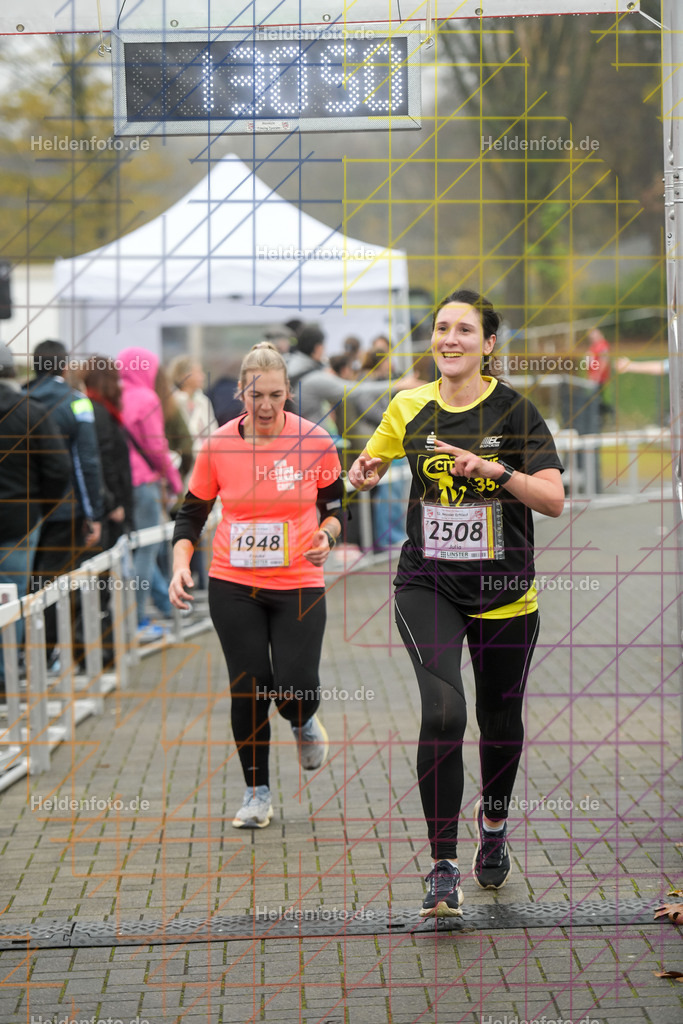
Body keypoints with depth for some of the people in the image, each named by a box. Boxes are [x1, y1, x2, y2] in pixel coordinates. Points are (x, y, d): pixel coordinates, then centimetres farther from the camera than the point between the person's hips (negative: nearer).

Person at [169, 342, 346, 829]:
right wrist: (181, 565, -9)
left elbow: (334, 505, 6)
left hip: (299, 586, -1)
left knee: (297, 688, -10)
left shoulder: (315, 441, -7)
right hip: (233, 586, 1)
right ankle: (258, 792, 18)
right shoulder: (218, 445, -5)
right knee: (248, 688, 2)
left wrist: (326, 534, -15)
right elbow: (192, 513, 5)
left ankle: (305, 722, 29)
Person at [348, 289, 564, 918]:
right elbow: (368, 466, 19)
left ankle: (494, 823, 44)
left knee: (500, 719, 13)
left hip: (503, 591, 0)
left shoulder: (514, 410, -6)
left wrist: (494, 469, -25)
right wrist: (366, 473, -4)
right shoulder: (410, 408, 2)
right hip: (428, 584, 0)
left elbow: (553, 499, -11)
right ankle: (444, 869, -13)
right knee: (443, 713, -20)